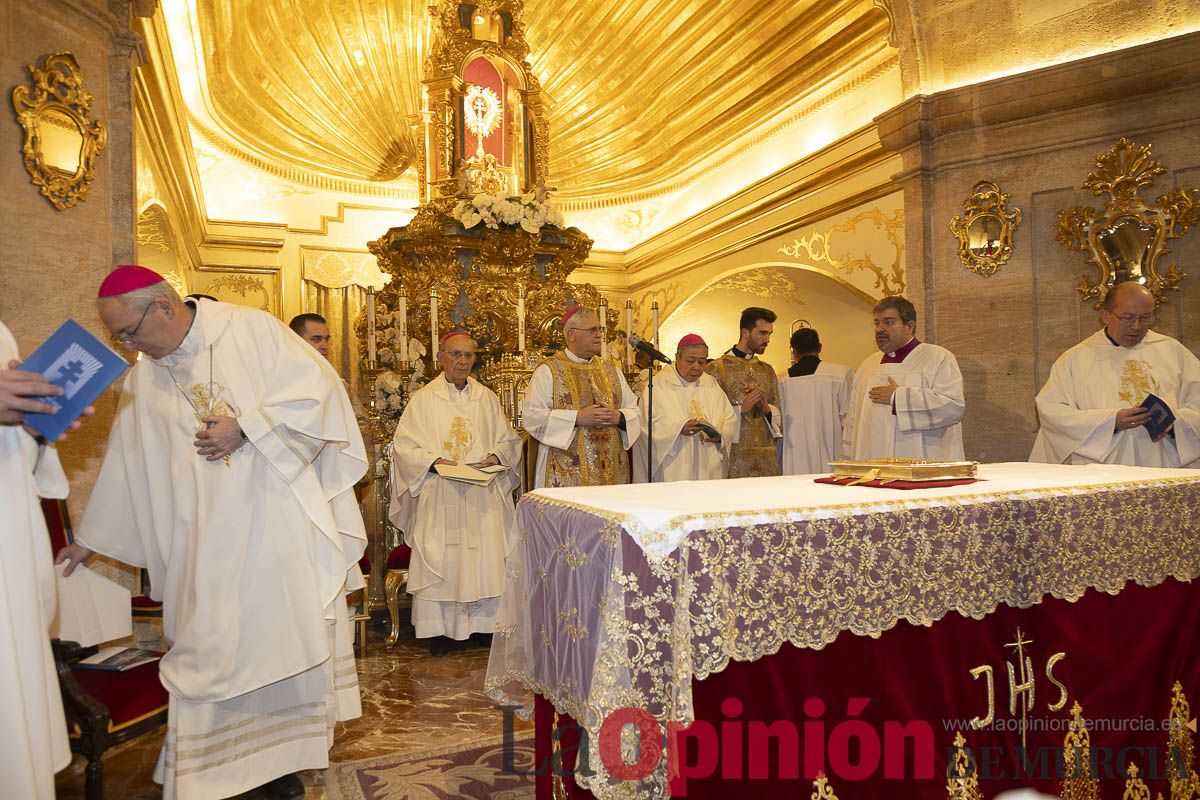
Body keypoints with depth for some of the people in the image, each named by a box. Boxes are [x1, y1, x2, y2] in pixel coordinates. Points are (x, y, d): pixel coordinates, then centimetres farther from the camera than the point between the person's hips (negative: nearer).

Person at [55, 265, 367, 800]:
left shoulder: (251, 329, -5)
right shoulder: (142, 380, 9)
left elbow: (316, 386, -10)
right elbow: (124, 465, 17)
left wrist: (244, 427, -14)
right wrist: (90, 540, 22)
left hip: (281, 522, -3)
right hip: (208, 542, 3)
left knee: (282, 637, 4)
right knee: (211, 647, 5)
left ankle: (274, 757, 21)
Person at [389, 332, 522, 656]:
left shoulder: (488, 398, 10)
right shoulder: (423, 399, 3)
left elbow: (508, 439, 13)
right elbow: (403, 444, -1)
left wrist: (495, 457, -7)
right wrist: (434, 461, -16)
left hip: (483, 494, 2)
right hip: (440, 495, -2)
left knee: (487, 556, 1)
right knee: (441, 558, 0)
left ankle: (486, 622, 13)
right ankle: (439, 628, 11)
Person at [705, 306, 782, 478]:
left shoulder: (768, 371, 15)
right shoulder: (717, 368, -4)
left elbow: (778, 415, 18)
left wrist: (767, 408, -2)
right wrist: (740, 409, -17)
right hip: (734, 458, -5)